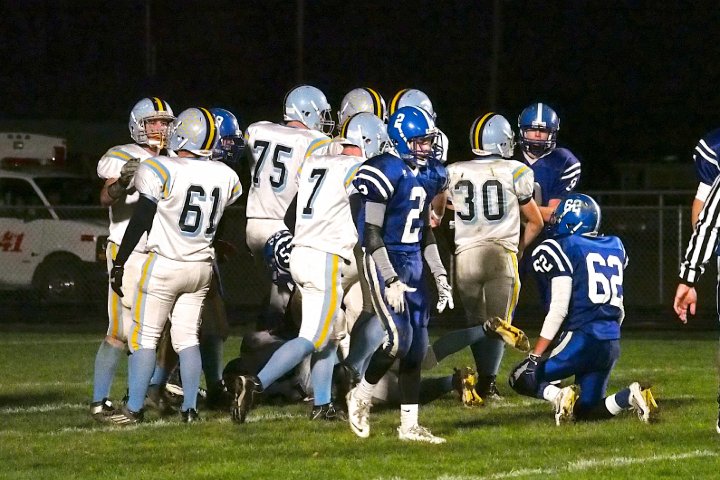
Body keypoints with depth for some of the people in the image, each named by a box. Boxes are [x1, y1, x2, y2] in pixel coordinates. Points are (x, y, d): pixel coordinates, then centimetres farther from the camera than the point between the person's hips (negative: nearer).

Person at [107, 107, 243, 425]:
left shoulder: (161, 171, -15)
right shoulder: (225, 176, 0)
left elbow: (139, 223, -11)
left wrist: (119, 264, -4)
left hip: (164, 266, -5)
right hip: (202, 267, 5)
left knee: (145, 336, 2)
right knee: (187, 338, 12)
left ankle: (134, 408, 3)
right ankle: (190, 408, 7)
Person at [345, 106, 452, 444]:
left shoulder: (422, 174, 11)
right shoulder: (385, 173, -16)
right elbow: (372, 233, -17)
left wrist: (440, 276, 15)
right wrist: (390, 281, -21)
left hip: (413, 263, 8)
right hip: (386, 263, -8)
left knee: (417, 344, 5)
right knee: (399, 337, -16)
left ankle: (409, 425, 10)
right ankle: (361, 396, 7)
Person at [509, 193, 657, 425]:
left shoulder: (565, 247, -5)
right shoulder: (614, 248, 17)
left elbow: (559, 310, -12)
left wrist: (534, 356, -11)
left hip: (582, 337, -7)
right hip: (612, 342, 7)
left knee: (523, 378, 7)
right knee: (586, 411, 13)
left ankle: (558, 395, -22)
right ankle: (630, 395, -12)